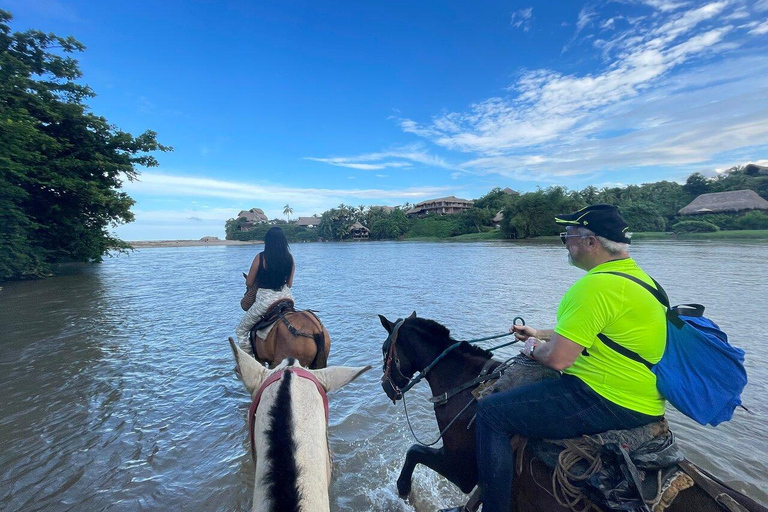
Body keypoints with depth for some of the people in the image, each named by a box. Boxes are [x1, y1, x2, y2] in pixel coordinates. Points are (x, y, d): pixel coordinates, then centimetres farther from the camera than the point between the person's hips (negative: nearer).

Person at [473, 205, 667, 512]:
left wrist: (533, 348, -4)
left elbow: (557, 359, -26)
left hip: (611, 404, -11)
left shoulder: (597, 285, -24)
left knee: (490, 412, -9)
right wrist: (541, 334, 19)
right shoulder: (635, 274, 10)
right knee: (520, 377, 27)